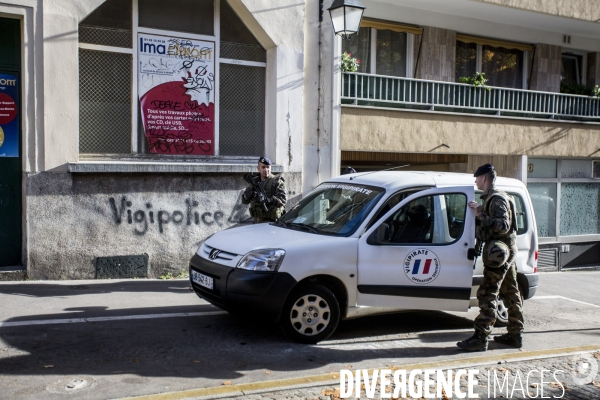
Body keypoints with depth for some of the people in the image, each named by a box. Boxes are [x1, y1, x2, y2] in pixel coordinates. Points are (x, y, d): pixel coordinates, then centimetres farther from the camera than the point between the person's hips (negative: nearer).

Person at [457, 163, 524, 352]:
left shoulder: (497, 199, -15)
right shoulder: (493, 198, 18)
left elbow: (503, 226, -25)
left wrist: (481, 215, -26)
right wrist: (480, 213, 10)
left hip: (498, 252, -11)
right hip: (506, 251, 11)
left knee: (487, 295, -11)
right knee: (510, 293, 14)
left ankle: (480, 338, -11)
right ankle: (515, 334, 23)